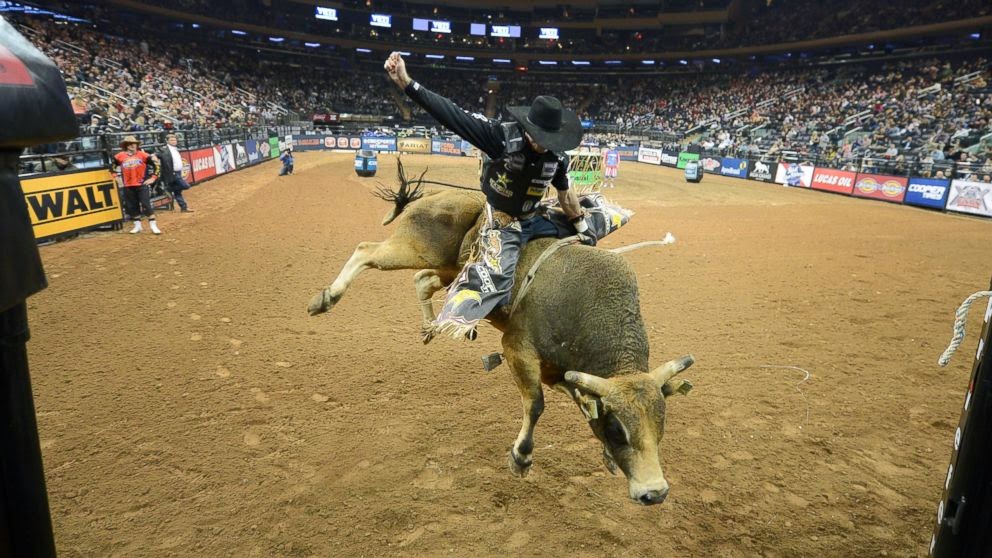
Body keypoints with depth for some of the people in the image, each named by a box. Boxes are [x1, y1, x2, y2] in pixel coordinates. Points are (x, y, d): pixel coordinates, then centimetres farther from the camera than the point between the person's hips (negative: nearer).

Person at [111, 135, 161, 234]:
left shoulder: (142, 155, -2)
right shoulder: (120, 156, 4)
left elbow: (156, 164, -2)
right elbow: (112, 165, 20)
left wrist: (153, 178, -6)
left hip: (142, 185, -3)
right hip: (128, 186, 3)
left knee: (146, 205, -8)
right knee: (131, 206, 9)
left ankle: (153, 226, -5)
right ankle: (137, 225, 22)